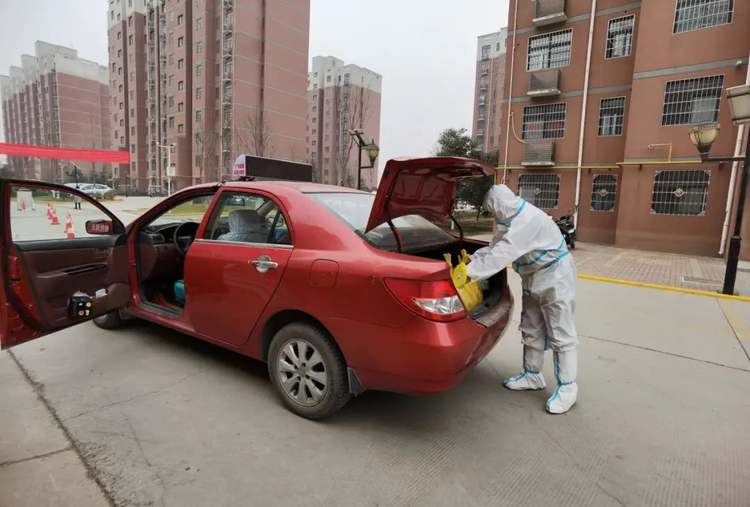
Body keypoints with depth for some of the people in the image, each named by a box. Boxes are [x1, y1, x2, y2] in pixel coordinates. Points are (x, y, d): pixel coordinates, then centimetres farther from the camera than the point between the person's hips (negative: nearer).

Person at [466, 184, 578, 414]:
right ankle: (533, 375, 28)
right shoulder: (513, 219, 2)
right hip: (534, 278, 10)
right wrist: (472, 259, -12)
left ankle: (567, 388, 9)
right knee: (531, 330, 15)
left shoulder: (528, 220, -31)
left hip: (555, 278, -10)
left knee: (560, 334, -2)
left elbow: (502, 253, -37)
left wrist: (469, 272, -36)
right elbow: (495, 246, 4)